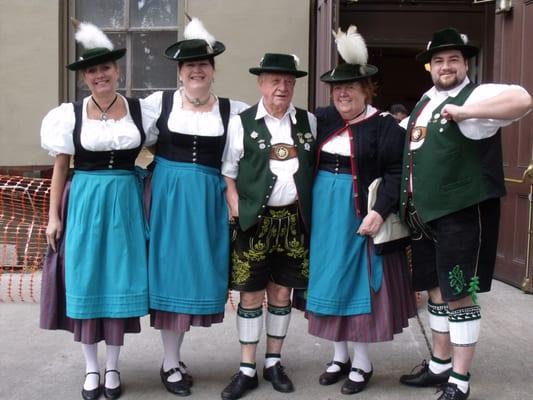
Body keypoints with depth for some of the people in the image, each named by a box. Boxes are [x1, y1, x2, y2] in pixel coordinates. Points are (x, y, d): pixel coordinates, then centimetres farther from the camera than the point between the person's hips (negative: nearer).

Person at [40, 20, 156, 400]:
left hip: (126, 202, 1)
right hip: (84, 202, 0)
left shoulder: (139, 110, 2)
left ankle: (113, 368, 20)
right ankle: (91, 369, 19)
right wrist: (54, 216, 1)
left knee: (119, 280, 6)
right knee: (86, 280, 4)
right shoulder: (71, 114, 0)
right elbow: (61, 166, 3)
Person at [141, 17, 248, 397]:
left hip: (208, 200, 2)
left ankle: (175, 357, 24)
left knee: (198, 274, 7)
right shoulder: (159, 102, 1)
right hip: (169, 196, -2)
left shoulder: (231, 109, 4)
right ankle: (170, 363, 15)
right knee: (171, 273, 2)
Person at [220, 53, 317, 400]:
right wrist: (237, 210, -10)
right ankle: (247, 370, 15)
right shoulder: (242, 123, -1)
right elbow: (228, 173, 0)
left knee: (282, 293, 10)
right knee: (251, 295, 3)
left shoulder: (309, 122, 7)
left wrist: (312, 208, 4)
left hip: (294, 219, 2)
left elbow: (317, 168, 13)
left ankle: (274, 363, 25)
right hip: (255, 220, -2)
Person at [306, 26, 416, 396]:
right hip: (325, 213, 5)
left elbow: (396, 172, -12)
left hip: (361, 214, -5)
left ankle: (362, 363, 15)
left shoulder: (384, 126, -8)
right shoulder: (321, 119, 6)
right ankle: (340, 356, 25)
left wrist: (380, 212, -22)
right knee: (331, 281, 10)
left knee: (359, 281, 2)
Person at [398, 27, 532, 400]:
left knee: (460, 295, -1)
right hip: (426, 213, 8)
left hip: (463, 214, -8)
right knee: (437, 291, 17)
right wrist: (411, 205, 19)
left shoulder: (477, 95, -10)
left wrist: (464, 111, -27)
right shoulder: (425, 102, 15)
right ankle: (440, 364, 31)